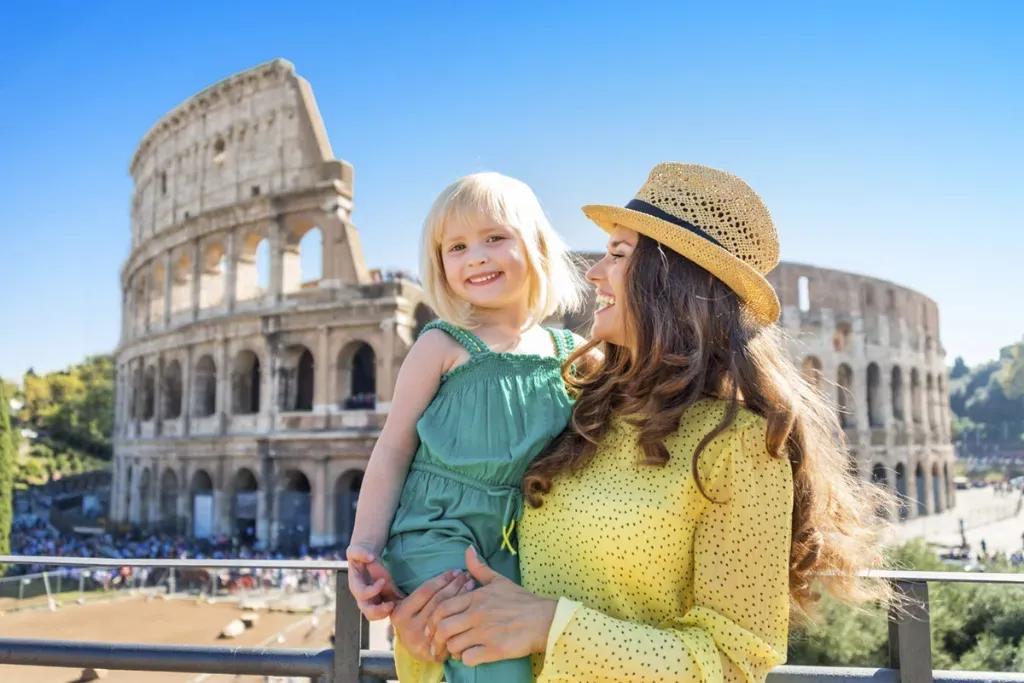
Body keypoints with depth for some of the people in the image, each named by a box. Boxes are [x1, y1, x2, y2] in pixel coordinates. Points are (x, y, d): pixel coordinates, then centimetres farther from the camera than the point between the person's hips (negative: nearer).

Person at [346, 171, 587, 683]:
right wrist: (366, 547, -8)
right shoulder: (443, 346, -5)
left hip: (518, 545, 5)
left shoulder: (570, 355, 6)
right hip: (439, 532, -4)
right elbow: (393, 449, -3)